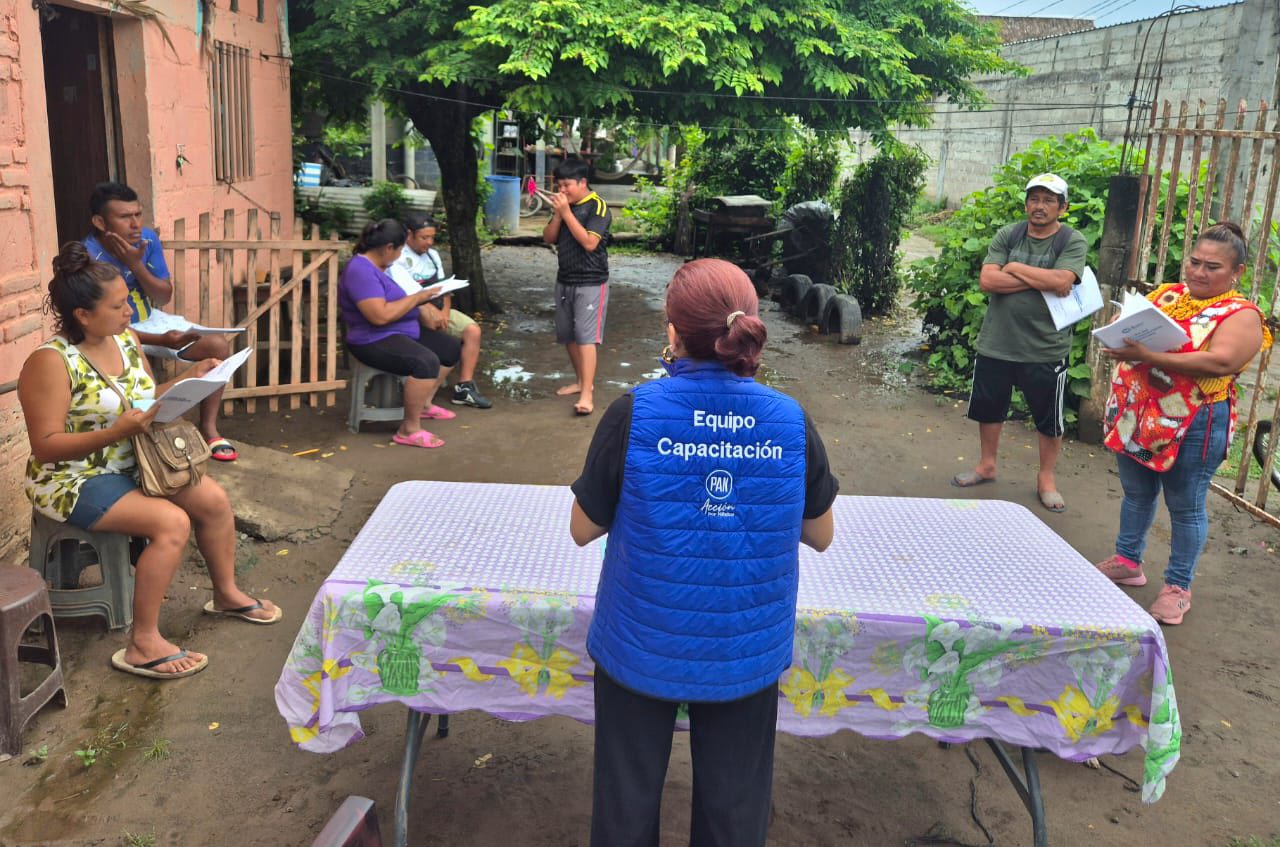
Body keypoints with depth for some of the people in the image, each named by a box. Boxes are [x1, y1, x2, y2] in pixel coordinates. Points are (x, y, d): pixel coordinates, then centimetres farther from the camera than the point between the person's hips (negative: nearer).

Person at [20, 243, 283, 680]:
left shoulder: (126, 339, 0)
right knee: (172, 523, -25)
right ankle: (143, 645, -16)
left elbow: (146, 400, 11)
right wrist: (117, 432, -36)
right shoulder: (51, 361, -22)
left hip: (131, 464, 8)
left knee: (214, 499, -2)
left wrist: (187, 380, -7)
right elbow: (45, 447, -24)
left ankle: (227, 594, 21)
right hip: (75, 480, -8)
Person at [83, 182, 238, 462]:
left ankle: (208, 428, -2)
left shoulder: (148, 239, -9)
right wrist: (160, 340, -32)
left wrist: (136, 265, -23)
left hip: (150, 320, 6)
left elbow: (164, 298, -5)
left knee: (218, 344, -12)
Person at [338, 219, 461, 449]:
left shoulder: (381, 265, 10)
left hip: (404, 332, 11)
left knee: (451, 348, 14)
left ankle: (424, 403, 24)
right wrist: (417, 297, -22)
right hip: (375, 341, -11)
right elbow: (381, 315, -31)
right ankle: (409, 429, -24)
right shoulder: (361, 271, -23)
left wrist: (421, 296, 5)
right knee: (426, 362, -33)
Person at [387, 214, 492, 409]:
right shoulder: (397, 259, -9)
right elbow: (409, 292, -21)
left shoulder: (432, 254, 16)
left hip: (438, 310, 7)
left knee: (473, 330, -13)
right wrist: (431, 311, -28)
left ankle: (464, 387, -12)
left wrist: (445, 311, -6)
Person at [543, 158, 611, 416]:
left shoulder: (597, 207, -12)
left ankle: (587, 395, -16)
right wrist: (557, 214, -10)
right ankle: (580, 381, 29)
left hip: (590, 283, -7)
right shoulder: (564, 205, 9)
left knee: (586, 337, -13)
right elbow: (548, 238, 6)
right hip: (564, 280, 7)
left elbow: (589, 242, -23)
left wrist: (566, 212, -21)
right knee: (568, 336, 13)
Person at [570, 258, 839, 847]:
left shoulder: (634, 413, -17)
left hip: (643, 645, -1)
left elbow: (583, 529, -5)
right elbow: (820, 536, 3)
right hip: (746, 651, 2)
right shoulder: (790, 422, -11)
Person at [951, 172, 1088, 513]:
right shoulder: (1007, 235, 1)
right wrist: (1040, 280, -16)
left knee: (1049, 420, 9)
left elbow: (1062, 281, -24)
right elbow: (987, 280, -11)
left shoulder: (1072, 242, -7)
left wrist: (1014, 268, -13)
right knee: (988, 408, 17)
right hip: (996, 344, 3)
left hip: (1045, 350, -3)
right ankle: (986, 465, 37)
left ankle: (1046, 479, 27)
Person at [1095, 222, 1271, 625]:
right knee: (1136, 493, 18)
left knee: (1185, 507, 6)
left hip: (1192, 426, -5)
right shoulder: (1165, 294, 9)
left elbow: (1220, 362, -24)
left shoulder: (1241, 315, -9)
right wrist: (1121, 341, -13)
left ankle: (1177, 587, 18)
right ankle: (1127, 561, 34)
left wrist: (1149, 357, -31)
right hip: (1135, 415, 6)